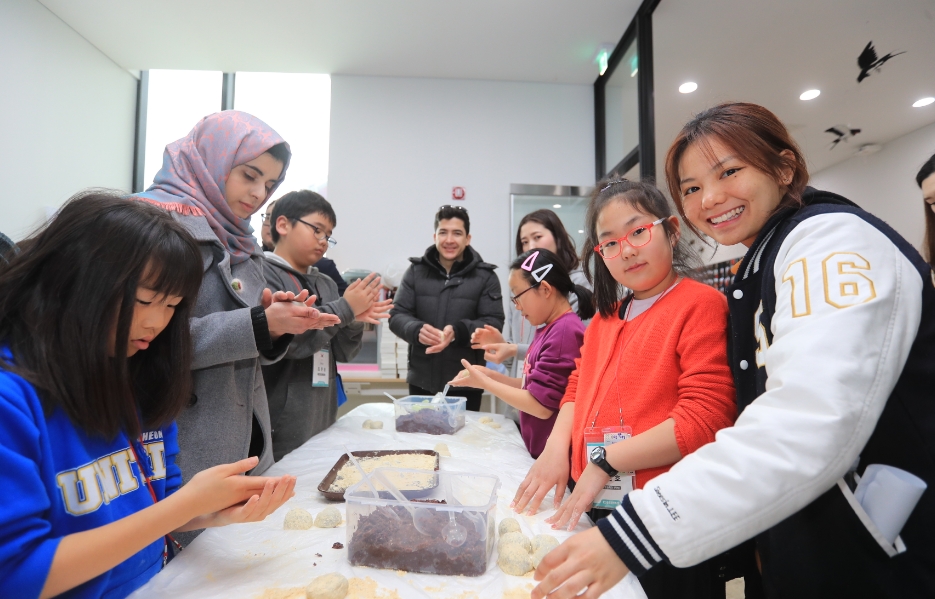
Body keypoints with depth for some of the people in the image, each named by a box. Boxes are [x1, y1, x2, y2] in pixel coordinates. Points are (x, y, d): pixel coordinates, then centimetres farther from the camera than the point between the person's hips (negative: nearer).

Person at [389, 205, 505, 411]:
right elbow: (396, 315, 2)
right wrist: (417, 330, -20)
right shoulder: (415, 271, 5)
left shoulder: (485, 276, -1)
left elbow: (494, 323, -6)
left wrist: (458, 331, -24)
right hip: (421, 381, 2)